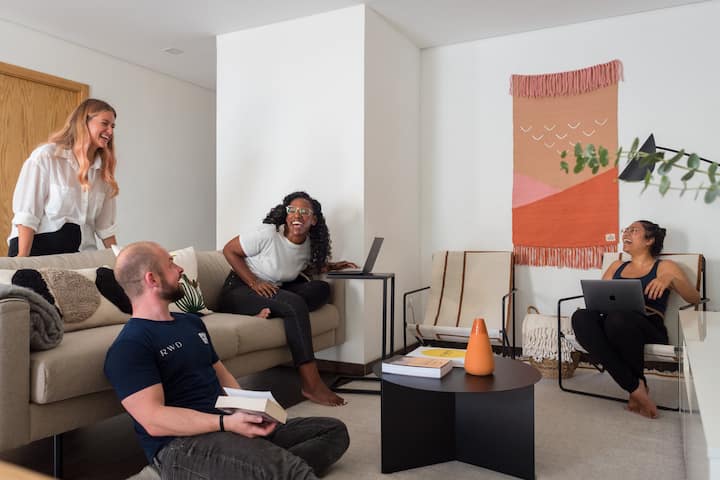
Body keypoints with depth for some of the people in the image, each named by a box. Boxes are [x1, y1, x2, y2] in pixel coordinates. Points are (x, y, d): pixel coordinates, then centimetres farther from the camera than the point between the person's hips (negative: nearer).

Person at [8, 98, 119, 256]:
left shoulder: (103, 169, 11)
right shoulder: (46, 156, -4)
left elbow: (105, 225, 13)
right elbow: (26, 215, -10)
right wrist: (22, 261, -16)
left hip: (79, 252, 4)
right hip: (37, 248, -4)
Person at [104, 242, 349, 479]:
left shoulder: (191, 322, 20)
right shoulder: (129, 346, -7)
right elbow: (153, 420, -16)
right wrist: (227, 423, -24)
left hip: (225, 426, 10)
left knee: (334, 430, -2)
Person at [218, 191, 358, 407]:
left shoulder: (309, 244, 1)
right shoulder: (268, 234, -18)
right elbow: (229, 250, -12)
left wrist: (331, 266, 2)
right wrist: (254, 283, -19)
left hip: (275, 291, 7)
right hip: (239, 290, -7)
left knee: (321, 288, -10)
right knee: (295, 304, -31)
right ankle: (311, 384, -32)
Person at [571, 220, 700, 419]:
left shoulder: (664, 266, 16)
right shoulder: (616, 266, 29)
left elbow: (695, 298, 3)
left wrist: (670, 279, -17)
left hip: (649, 330, -4)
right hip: (611, 327, 4)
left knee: (618, 319, -40)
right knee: (580, 317, -32)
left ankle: (639, 381, -13)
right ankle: (635, 387, -26)